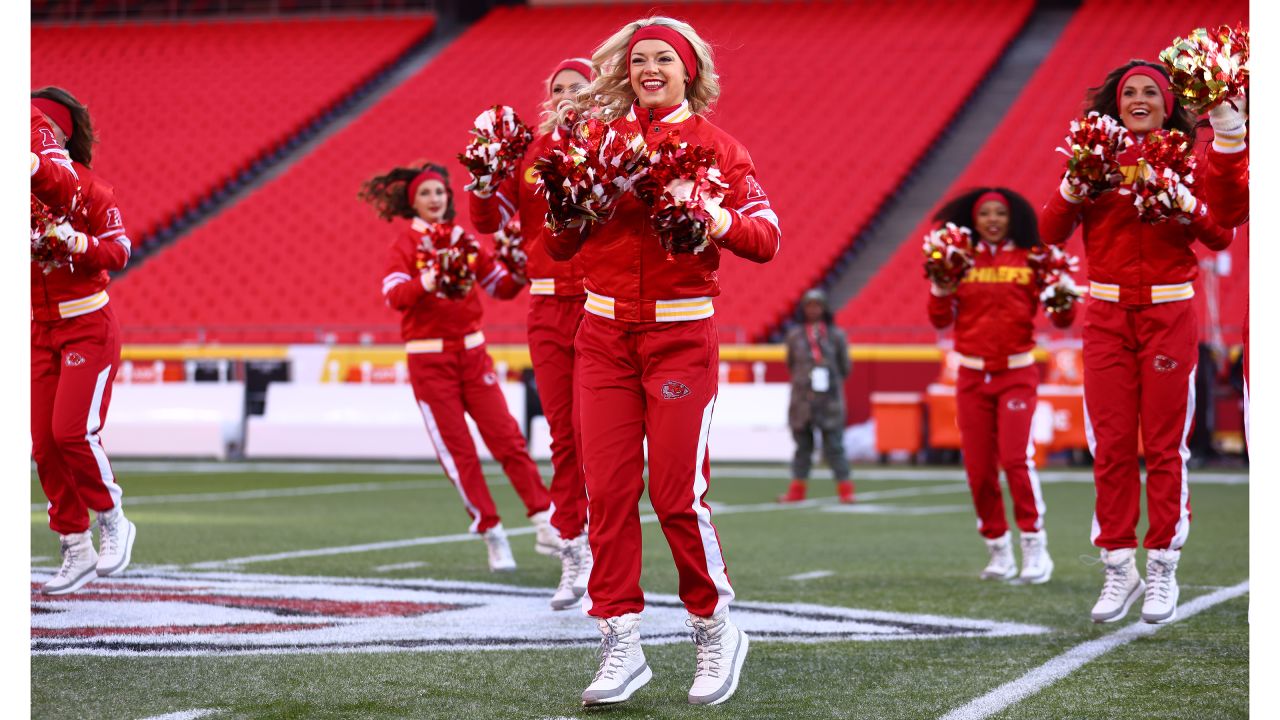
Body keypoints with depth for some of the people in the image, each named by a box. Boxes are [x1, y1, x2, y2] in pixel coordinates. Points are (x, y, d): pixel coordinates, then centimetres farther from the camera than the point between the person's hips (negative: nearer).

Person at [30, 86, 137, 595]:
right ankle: (76, 550, 12)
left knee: (72, 430, -15)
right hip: (38, 329, 5)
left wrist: (76, 242, -28)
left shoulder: (88, 187, -7)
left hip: (88, 327, -5)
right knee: (43, 441, 1)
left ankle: (114, 522, 8)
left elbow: (118, 251, -12)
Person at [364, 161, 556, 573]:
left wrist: (520, 275, -13)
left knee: (505, 436, -2)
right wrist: (427, 282, -39)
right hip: (429, 359, -3)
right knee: (457, 450, -1)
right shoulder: (404, 246, -3)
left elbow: (500, 286, 10)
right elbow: (394, 296, -20)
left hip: (472, 352, 3)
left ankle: (545, 522, 1)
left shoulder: (463, 240, 8)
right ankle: (492, 535, 6)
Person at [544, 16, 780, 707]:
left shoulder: (715, 145, 2)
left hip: (682, 333, -3)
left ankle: (717, 628, 14)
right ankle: (621, 644, 6)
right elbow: (559, 245, 9)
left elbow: (766, 237, -6)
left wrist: (721, 221, -25)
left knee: (677, 493, -6)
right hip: (605, 331, 3)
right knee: (607, 489, -1)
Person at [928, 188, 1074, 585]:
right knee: (978, 467, 2)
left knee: (1016, 458, -16)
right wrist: (941, 281, -12)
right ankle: (998, 550, 17)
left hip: (1017, 374, -2)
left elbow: (1062, 320, -1)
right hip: (972, 376, 2)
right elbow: (940, 320, 3)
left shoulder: (1030, 260, 0)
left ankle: (1035, 547, -4)